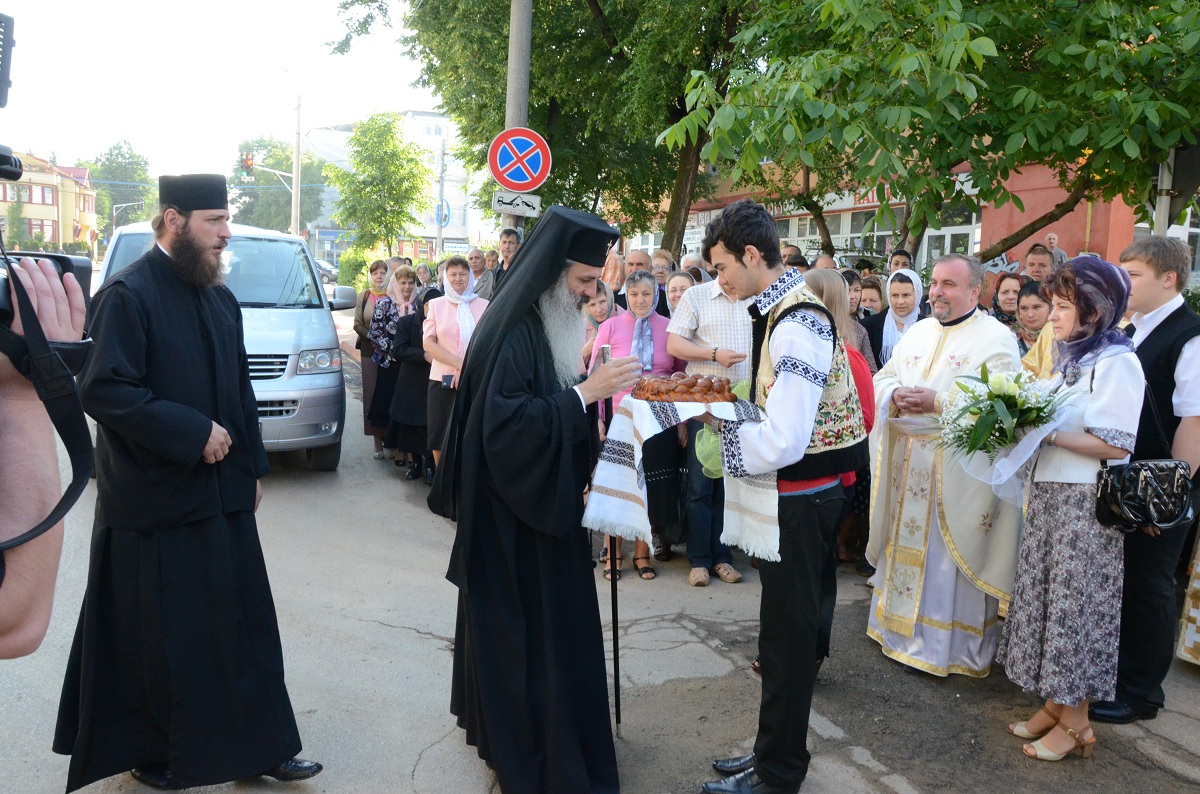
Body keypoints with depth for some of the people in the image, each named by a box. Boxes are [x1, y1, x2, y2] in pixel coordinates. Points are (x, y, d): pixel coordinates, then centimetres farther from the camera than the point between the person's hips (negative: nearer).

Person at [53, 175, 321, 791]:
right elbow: (103, 390, -20)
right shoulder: (127, 295, -13)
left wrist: (251, 466, 14)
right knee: (155, 639, 7)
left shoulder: (221, 298, 10)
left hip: (224, 494, 7)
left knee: (245, 626, 9)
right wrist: (192, 433, -20)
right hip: (154, 502, -7)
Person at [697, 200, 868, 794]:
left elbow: (781, 443, -29)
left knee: (787, 635, 5)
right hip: (792, 495, 10)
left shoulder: (795, 326, -24)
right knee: (783, 630, 20)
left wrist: (713, 416, -16)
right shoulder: (780, 308, 7)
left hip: (801, 496, -10)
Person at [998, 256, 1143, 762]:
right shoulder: (1072, 357, 13)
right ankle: (1054, 704, 24)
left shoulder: (1116, 362, -14)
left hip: (1086, 505, -8)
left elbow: (1115, 445, -20)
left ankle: (1076, 721, 14)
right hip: (1050, 495, 8)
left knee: (1075, 604, 1)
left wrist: (1046, 433, -20)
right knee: (1048, 596, 12)